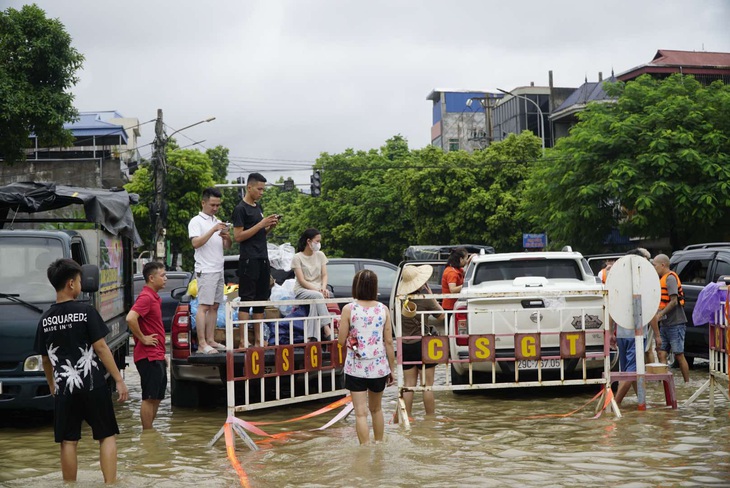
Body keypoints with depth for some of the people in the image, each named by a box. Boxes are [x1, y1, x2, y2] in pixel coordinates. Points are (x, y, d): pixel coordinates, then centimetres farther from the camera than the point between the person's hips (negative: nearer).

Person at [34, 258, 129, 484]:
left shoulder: (45, 319, 5)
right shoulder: (86, 311, -8)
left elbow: (46, 360, 12)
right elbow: (101, 349, -10)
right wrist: (119, 380, -6)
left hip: (64, 389, 3)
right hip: (93, 386, -3)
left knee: (68, 442, 7)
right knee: (107, 436, 6)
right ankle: (110, 484, -1)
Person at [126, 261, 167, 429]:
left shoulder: (155, 298, 15)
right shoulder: (145, 297, -15)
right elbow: (130, 318, -31)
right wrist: (142, 338, -20)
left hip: (157, 357, 10)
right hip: (149, 357, -10)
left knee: (157, 397, 14)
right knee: (149, 398, -4)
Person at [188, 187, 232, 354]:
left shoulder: (218, 222, 20)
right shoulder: (196, 221, -3)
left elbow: (227, 247, 18)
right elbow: (196, 243, -17)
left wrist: (227, 237, -3)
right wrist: (213, 230, -22)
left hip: (219, 270, 8)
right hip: (205, 270, -8)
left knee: (214, 306, 7)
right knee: (204, 306, -11)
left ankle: (211, 340, 10)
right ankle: (202, 344, -14)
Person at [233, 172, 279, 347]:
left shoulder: (258, 207, 17)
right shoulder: (240, 209, -8)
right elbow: (238, 236, -14)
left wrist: (270, 226, 4)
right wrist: (261, 224, -17)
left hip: (262, 259, 8)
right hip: (248, 260, -8)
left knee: (261, 300, 8)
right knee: (246, 299, -8)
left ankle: (258, 340, 12)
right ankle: (243, 342, -9)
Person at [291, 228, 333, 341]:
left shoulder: (320, 255, 11)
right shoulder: (297, 258, -4)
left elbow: (324, 275, 7)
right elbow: (302, 281, -10)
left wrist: (323, 288, -15)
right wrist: (317, 290, -22)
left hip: (318, 290, 4)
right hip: (302, 290, -4)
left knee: (315, 302, -34)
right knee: (317, 296, -37)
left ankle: (312, 337, -40)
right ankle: (327, 330, -45)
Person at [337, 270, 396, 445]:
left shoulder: (348, 309, -8)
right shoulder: (383, 309, -1)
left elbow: (341, 341, -5)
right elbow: (389, 342, 0)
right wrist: (392, 368, 8)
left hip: (356, 368, -3)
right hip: (379, 366, 3)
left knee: (361, 412, -2)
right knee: (376, 409, 21)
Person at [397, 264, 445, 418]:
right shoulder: (425, 299, -13)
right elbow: (441, 316, -1)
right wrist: (431, 294, 0)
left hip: (405, 346, 4)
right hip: (422, 343, -4)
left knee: (408, 385, 9)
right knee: (428, 385, 5)